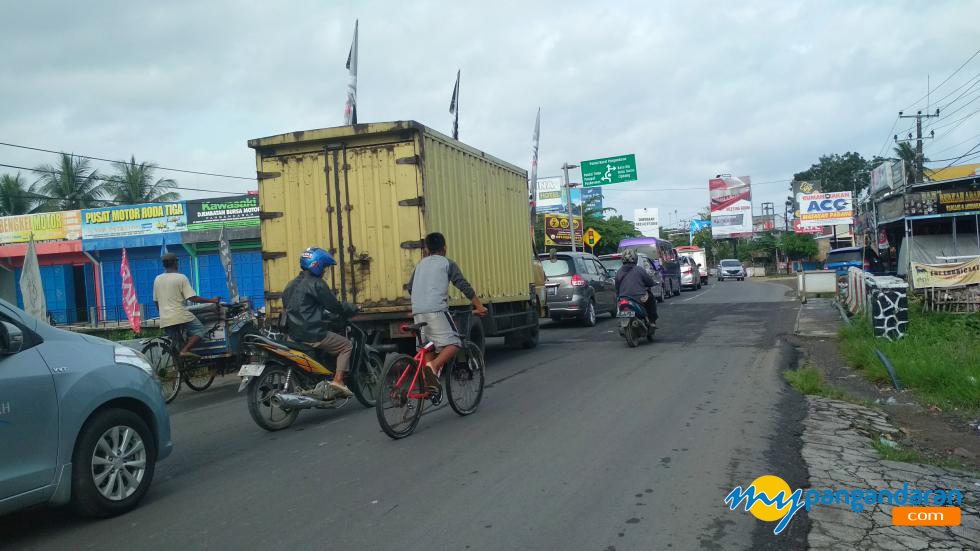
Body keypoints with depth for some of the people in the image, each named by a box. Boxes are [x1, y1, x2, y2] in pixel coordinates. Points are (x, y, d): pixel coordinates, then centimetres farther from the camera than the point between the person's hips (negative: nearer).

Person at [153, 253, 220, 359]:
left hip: (164, 320, 6)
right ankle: (185, 350, -16)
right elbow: (193, 298, -11)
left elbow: (156, 302, 17)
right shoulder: (181, 277, -5)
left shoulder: (157, 279, 11)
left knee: (175, 341, 17)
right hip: (181, 316, -6)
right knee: (199, 330, 3)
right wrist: (211, 301, -3)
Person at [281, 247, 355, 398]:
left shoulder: (291, 285, 14)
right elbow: (334, 306, -12)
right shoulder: (316, 284, -13)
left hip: (294, 333, 9)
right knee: (346, 345, 4)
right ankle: (338, 380, -9)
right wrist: (352, 308, 6)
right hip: (312, 334, -9)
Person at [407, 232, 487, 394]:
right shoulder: (447, 263, 10)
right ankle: (433, 367, -27)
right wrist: (479, 305, 8)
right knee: (453, 343, -4)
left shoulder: (420, 264, 24)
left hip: (417, 311, 6)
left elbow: (410, 288, 30)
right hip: (436, 309, -6)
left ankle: (428, 383, 11)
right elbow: (464, 286, 3)